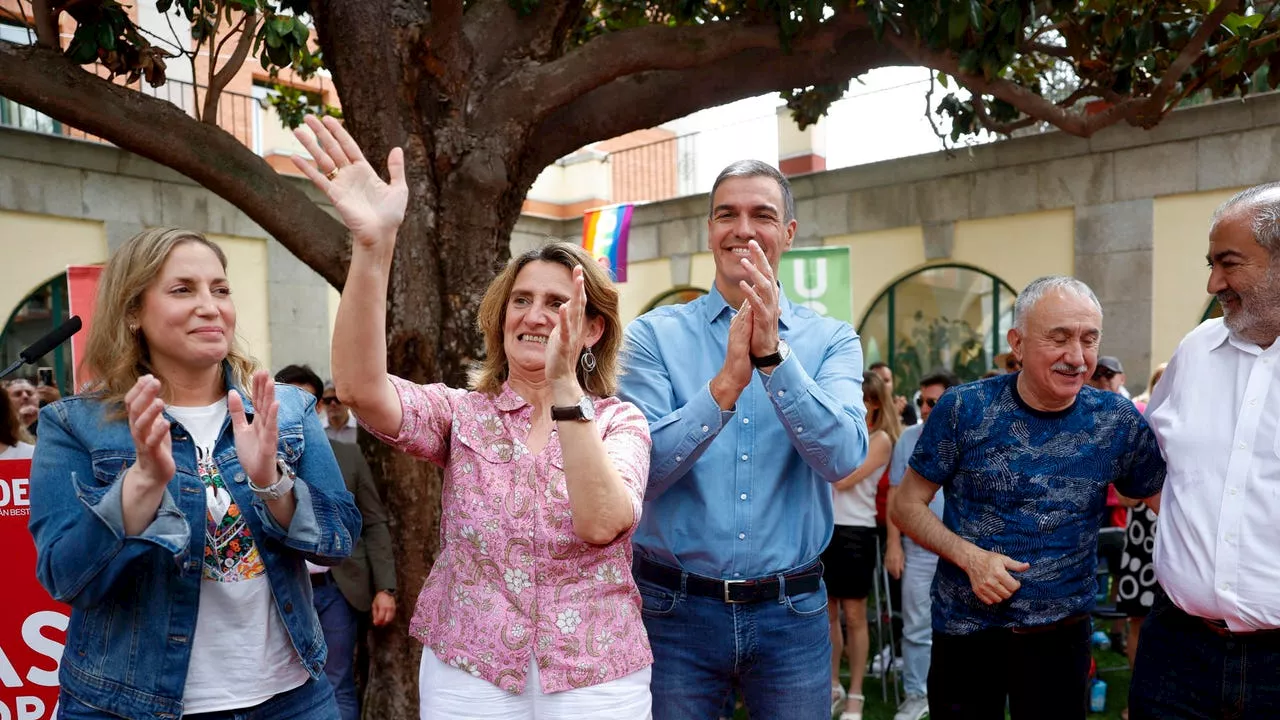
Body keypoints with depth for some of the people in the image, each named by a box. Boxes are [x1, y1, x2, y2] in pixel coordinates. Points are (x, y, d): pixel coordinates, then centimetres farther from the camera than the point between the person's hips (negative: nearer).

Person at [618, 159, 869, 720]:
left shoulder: (831, 340, 0)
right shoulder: (655, 335, -4)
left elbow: (843, 458, -16)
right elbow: (639, 472, -14)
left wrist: (774, 355, -26)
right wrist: (725, 386, -26)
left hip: (792, 611, 1)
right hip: (677, 609, -1)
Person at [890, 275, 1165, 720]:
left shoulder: (1117, 420, -5)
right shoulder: (965, 409, -11)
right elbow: (907, 504, -5)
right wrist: (970, 556, -18)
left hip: (1061, 633, 1)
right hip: (963, 628, -1)